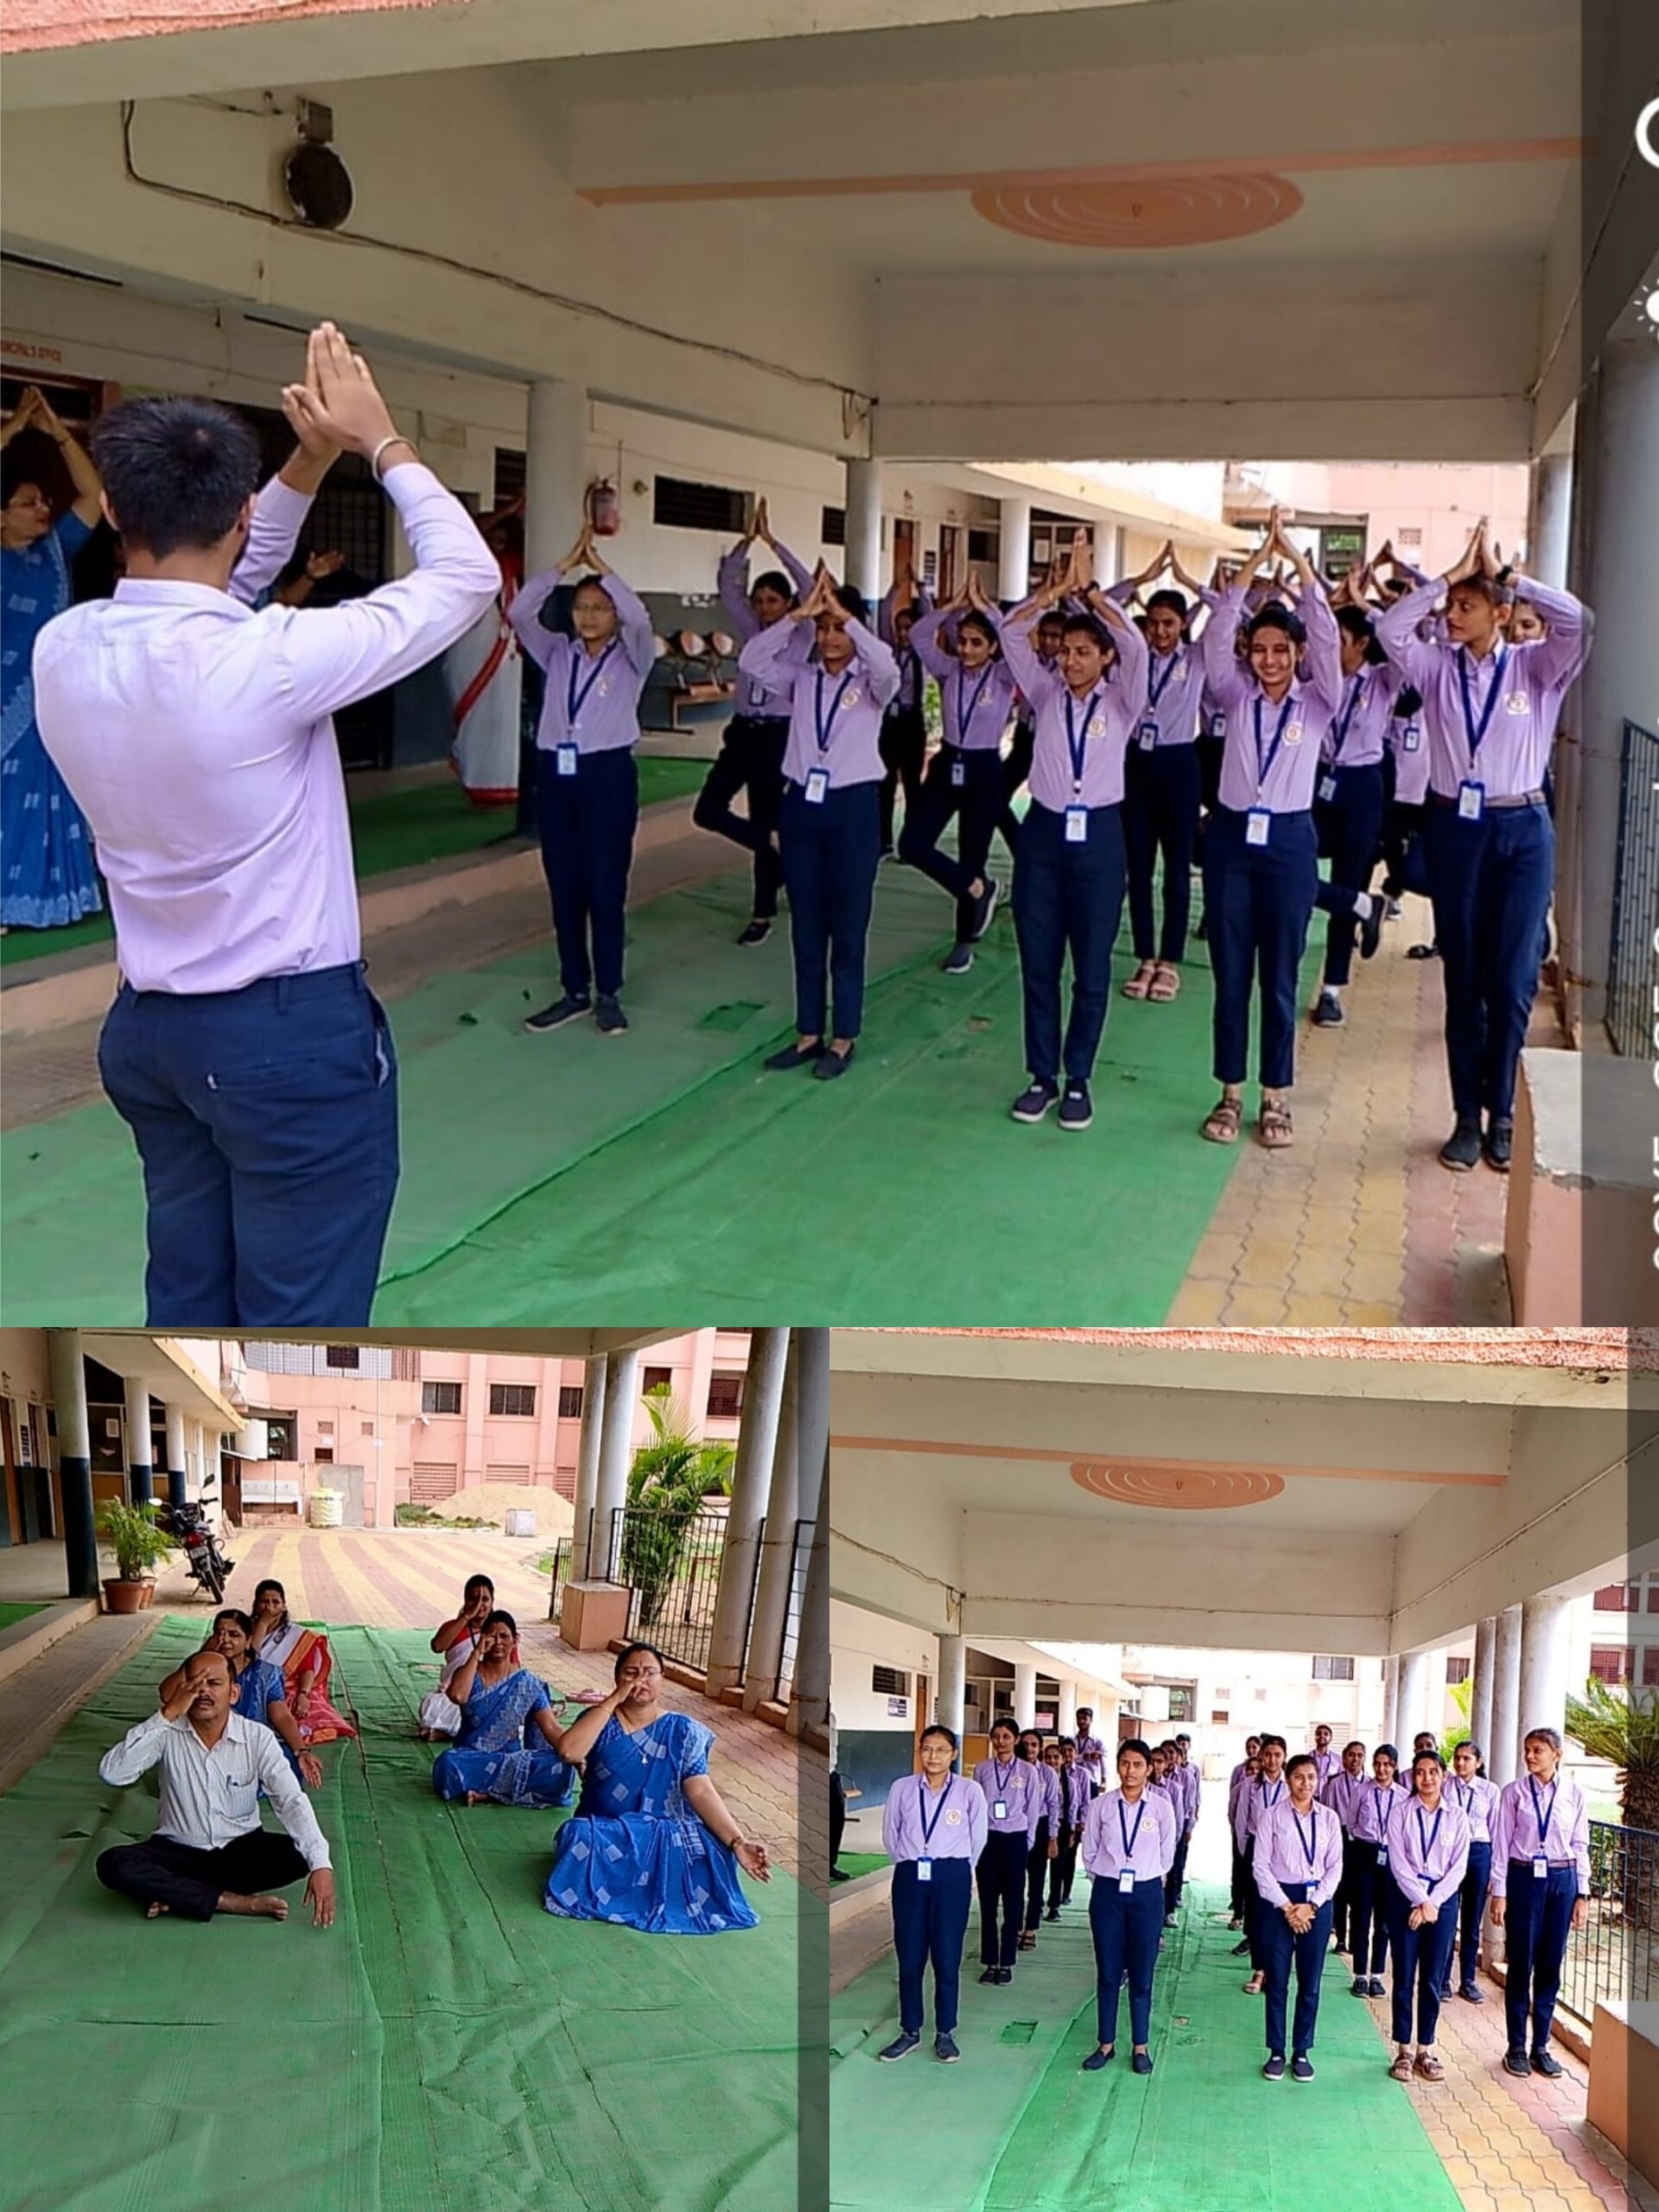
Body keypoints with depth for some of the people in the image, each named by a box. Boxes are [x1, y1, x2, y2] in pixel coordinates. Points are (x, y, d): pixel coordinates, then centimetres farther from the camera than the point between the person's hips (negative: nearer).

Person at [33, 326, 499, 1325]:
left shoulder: (63, 652, -2)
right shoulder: (264, 663, -22)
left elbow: (197, 603, 18)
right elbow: (468, 578, -11)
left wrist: (310, 465, 10)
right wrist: (380, 440, 2)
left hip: (149, 1027, 8)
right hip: (294, 1032, -7)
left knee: (186, 1304, 18)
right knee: (300, 1323, 3)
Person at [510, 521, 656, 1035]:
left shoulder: (631, 659, 3)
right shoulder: (558, 655, 11)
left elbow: (639, 618, -18)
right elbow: (519, 613, -2)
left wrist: (600, 564, -13)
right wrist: (567, 563, -6)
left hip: (608, 773, -4)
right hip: (556, 773, 4)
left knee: (606, 888, -1)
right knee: (564, 889, 7)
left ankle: (609, 995, 9)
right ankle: (575, 992, 16)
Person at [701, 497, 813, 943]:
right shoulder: (751, 632, 9)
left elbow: (809, 589, -17)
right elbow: (727, 586, 0)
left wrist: (772, 543, -20)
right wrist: (746, 540, -13)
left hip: (777, 735, -5)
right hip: (743, 731, 5)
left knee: (762, 820, 0)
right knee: (708, 811, -4)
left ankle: (763, 914, 11)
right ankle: (773, 853, 15)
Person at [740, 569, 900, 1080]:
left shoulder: (871, 682, -2)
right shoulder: (801, 677, 7)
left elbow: (887, 667, -26)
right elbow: (750, 661, -9)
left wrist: (845, 614, -25)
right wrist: (799, 614, -17)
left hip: (853, 807, -4)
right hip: (801, 803, 4)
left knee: (848, 928, 4)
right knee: (805, 927, 10)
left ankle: (844, 1038, 13)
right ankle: (808, 1032, 20)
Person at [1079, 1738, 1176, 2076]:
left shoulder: (1162, 1808, -6)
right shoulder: (1101, 1806, -4)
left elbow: (1167, 1855, 5)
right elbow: (1089, 1852, 6)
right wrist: (1102, 1878, 8)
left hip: (1147, 1894, -1)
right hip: (1107, 1892, 1)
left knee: (1142, 1975, 5)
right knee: (1107, 1973, 7)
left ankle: (1141, 2046, 18)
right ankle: (1105, 2044, 19)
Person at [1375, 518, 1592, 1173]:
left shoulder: (1537, 667, 0)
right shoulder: (1437, 667, 4)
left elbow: (1579, 622, -18)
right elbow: (1390, 630, -11)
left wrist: (1508, 575, -13)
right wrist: (1449, 574, -10)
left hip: (1522, 829, -1)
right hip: (1454, 826, 1)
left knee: (1513, 979, 1)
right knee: (1463, 977, 7)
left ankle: (1501, 1116, 14)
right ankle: (1468, 1117, 14)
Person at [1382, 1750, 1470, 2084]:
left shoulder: (1456, 1816, 2)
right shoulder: (1401, 1812, -2)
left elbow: (1459, 1866, -2)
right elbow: (1398, 1862, -7)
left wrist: (1433, 1903, -9)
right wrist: (1421, 1901, -13)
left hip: (1443, 1897, 1)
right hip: (1405, 1896, -1)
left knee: (1432, 1979, 5)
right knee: (1404, 1977, 3)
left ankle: (1426, 2050, 15)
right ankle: (1403, 2052, 11)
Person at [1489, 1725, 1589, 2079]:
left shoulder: (1573, 1795, 1)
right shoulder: (1513, 1793, -4)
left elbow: (1581, 1847, 6)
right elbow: (1501, 1844, -1)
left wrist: (1583, 1894, 3)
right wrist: (1499, 1892, -4)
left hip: (1562, 1880, 2)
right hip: (1524, 1878, -2)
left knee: (1551, 1965, 8)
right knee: (1520, 1963, 3)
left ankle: (1541, 2046, 20)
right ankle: (1517, 2047, 15)